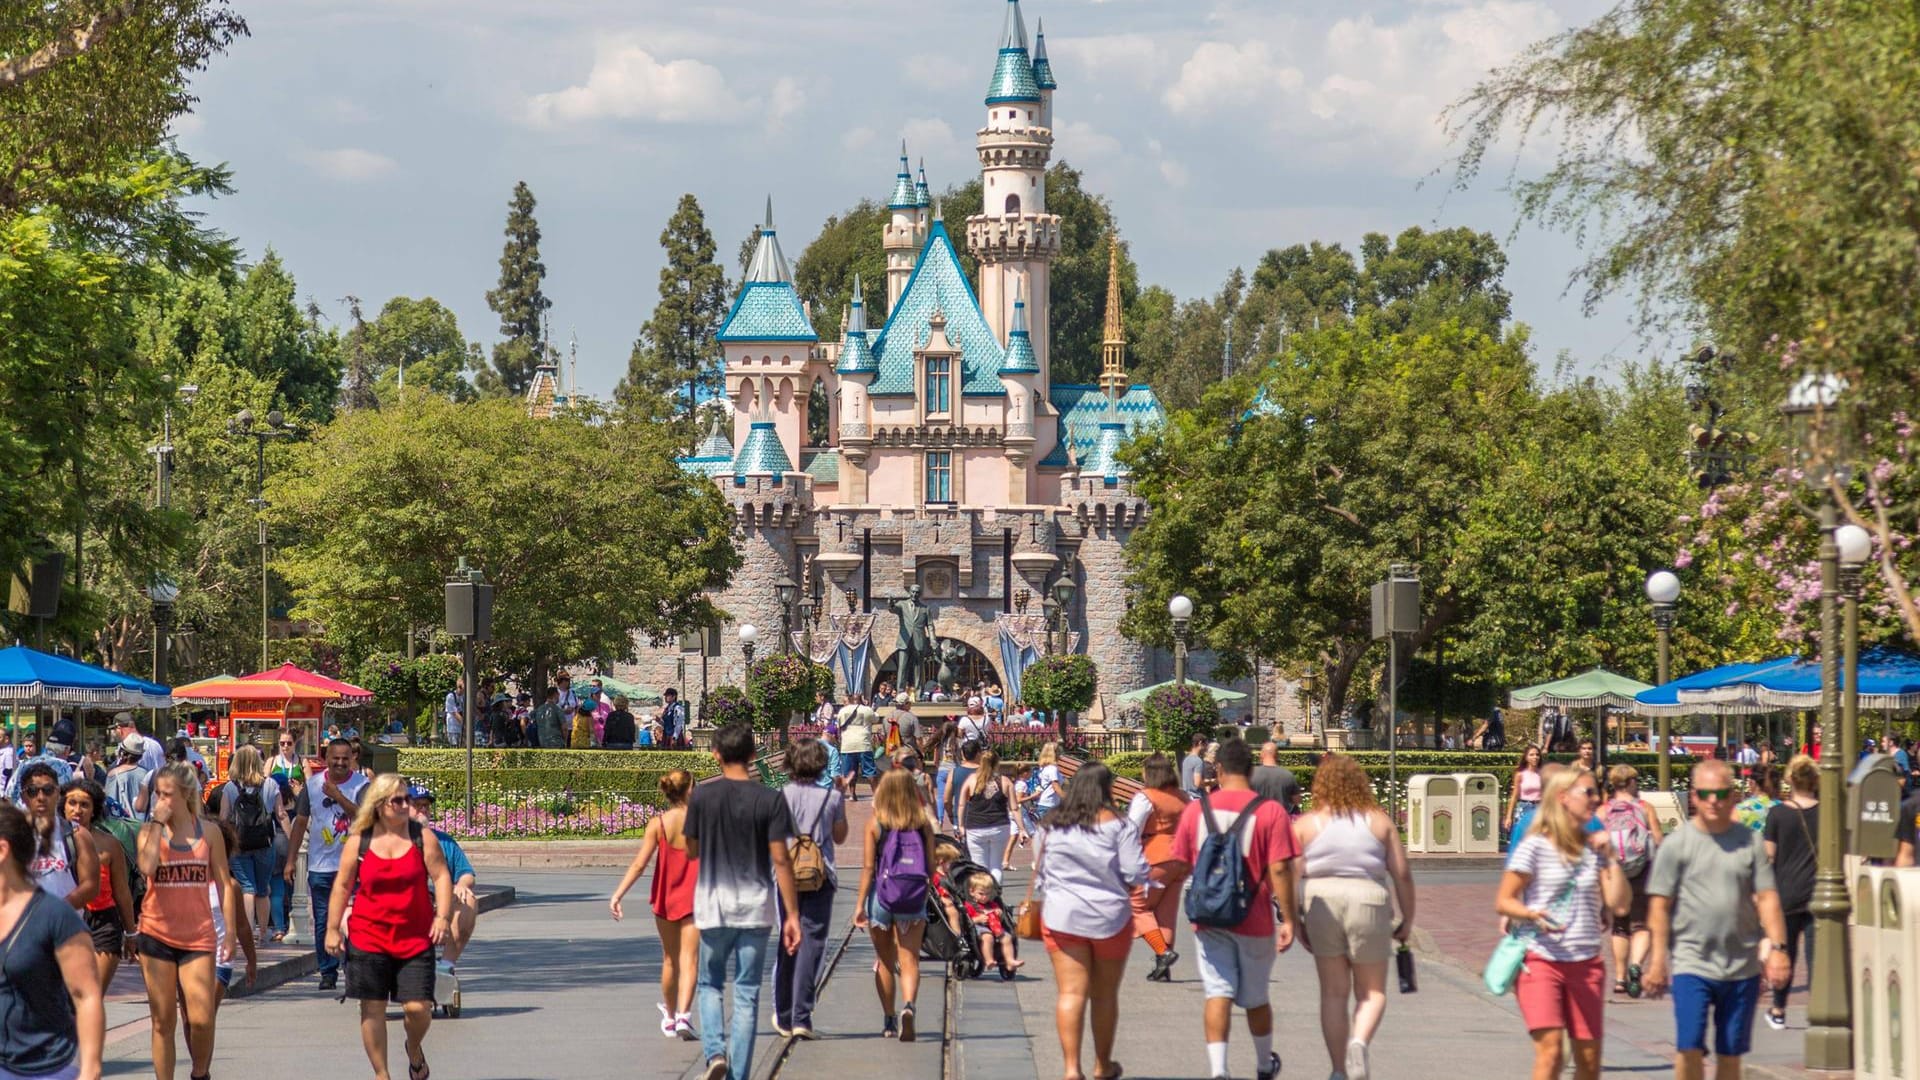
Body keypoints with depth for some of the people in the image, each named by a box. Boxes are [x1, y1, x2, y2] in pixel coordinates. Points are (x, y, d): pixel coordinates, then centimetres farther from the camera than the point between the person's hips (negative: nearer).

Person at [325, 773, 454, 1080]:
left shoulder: (423, 837, 1)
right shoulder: (358, 841, 1)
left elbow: (441, 876, 0)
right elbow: (342, 885, 6)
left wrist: (443, 917, -12)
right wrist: (332, 929, 3)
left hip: (415, 938, 0)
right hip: (368, 937, 0)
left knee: (418, 1007, -6)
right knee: (373, 1008, 1)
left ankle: (414, 1049, 28)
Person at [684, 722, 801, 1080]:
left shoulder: (702, 796, -4)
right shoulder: (770, 799, -7)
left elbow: (692, 849, 6)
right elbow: (780, 859, -8)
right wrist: (792, 914, -5)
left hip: (712, 906, 0)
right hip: (755, 907, 0)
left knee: (710, 984, 16)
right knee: (747, 994, 7)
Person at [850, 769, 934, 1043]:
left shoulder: (875, 823, -5)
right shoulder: (923, 824, -1)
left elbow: (868, 867, -8)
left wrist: (860, 904, -5)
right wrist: (925, 894, 17)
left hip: (882, 895, 0)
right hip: (913, 900, 0)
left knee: (885, 961, 15)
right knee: (909, 961, -1)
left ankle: (889, 1020, 19)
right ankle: (908, 1006, -27)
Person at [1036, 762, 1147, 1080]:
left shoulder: (1052, 825, 2)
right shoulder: (1117, 825, -9)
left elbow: (1040, 874, 11)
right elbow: (1136, 874, -11)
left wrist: (1043, 897, 28)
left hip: (1061, 918, 1)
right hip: (1110, 917, -1)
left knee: (1070, 994, -2)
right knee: (1105, 995, 13)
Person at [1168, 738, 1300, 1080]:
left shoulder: (1196, 810, 0)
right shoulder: (1270, 811, -8)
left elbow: (1179, 865, 6)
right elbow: (1279, 869, -13)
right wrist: (1288, 919, -9)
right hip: (1255, 921, -1)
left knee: (1218, 994, -1)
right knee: (1256, 997, 15)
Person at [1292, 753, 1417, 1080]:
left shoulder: (1306, 824, 2)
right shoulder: (1380, 822, 3)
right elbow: (1402, 874, 1)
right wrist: (1407, 921, 10)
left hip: (1322, 904, 1)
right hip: (1368, 903, -1)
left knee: (1333, 993, 11)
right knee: (1372, 992, 11)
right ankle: (1360, 1042, -18)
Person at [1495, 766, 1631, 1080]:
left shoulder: (1594, 849, 10)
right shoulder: (1535, 846, -5)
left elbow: (1619, 903, 4)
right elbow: (1503, 901, -5)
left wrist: (1610, 858, -2)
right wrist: (1533, 914, -23)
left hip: (1585, 963, 5)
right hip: (1541, 961, -5)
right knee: (1550, 1049, -18)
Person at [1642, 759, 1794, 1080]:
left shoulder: (1750, 843, 6)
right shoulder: (1677, 843, 0)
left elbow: (1767, 899, 5)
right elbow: (1660, 906, 0)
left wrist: (1778, 948, -5)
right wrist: (1658, 959, -5)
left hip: (1742, 966, 2)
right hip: (1691, 963, -2)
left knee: (1730, 1053, 7)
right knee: (1689, 1047, -13)